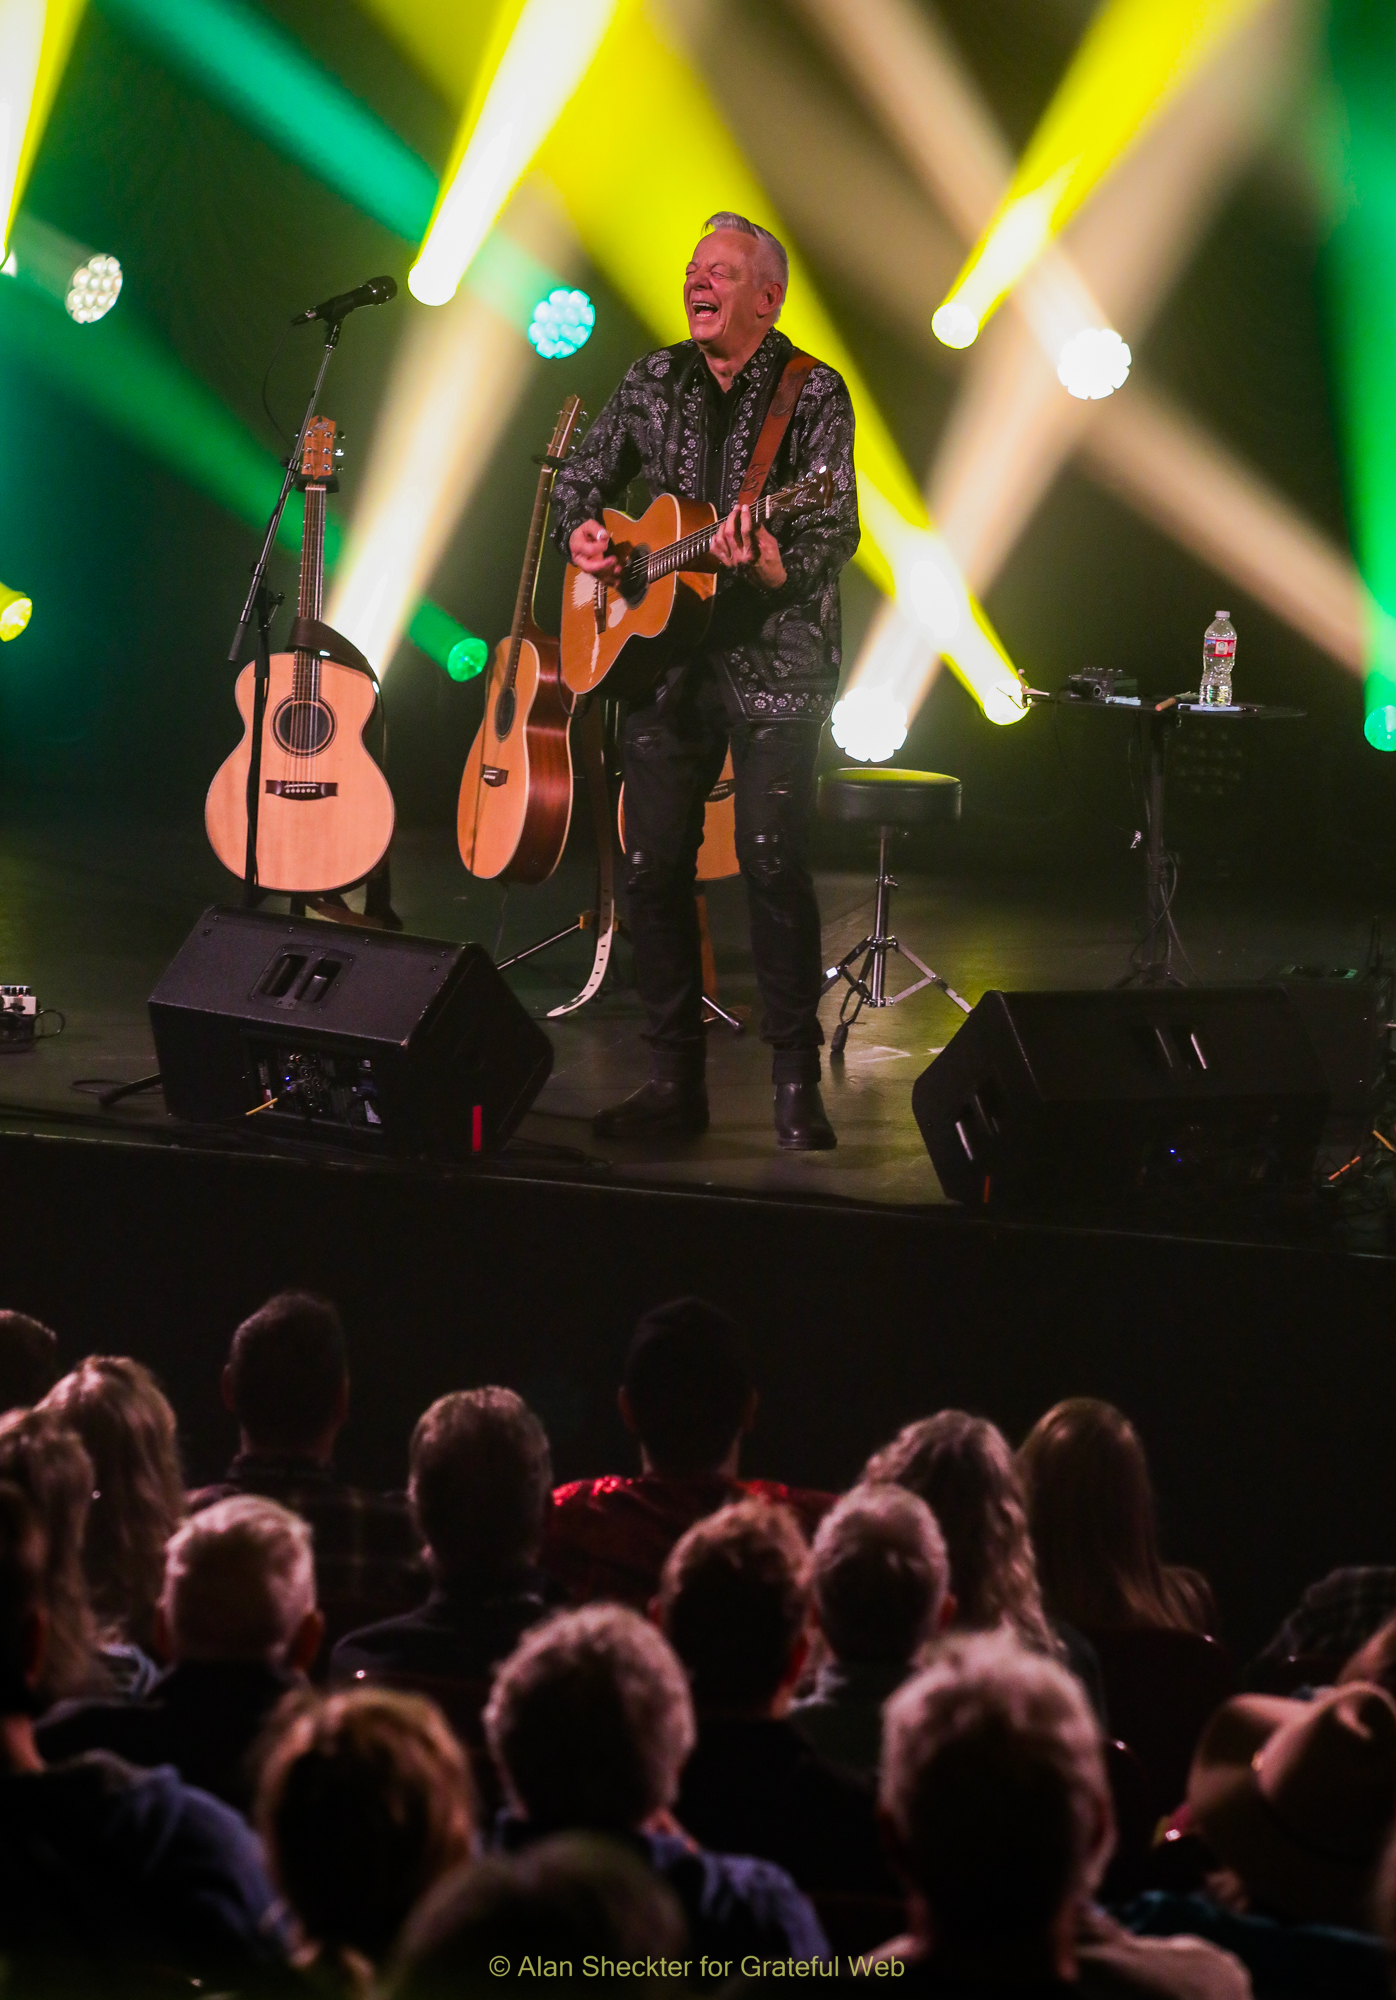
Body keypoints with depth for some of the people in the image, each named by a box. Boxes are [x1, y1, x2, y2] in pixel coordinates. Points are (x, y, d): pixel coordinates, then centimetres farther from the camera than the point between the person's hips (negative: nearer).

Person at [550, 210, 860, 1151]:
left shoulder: (814, 393, -3)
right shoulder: (655, 381, 12)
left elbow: (837, 527, -12)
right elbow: (584, 475, 22)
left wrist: (773, 568, -32)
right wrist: (581, 531, 0)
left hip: (773, 659, -5)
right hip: (662, 657, 5)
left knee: (773, 860, -12)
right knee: (654, 864, 3)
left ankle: (797, 1082, -4)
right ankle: (675, 1077, 12)